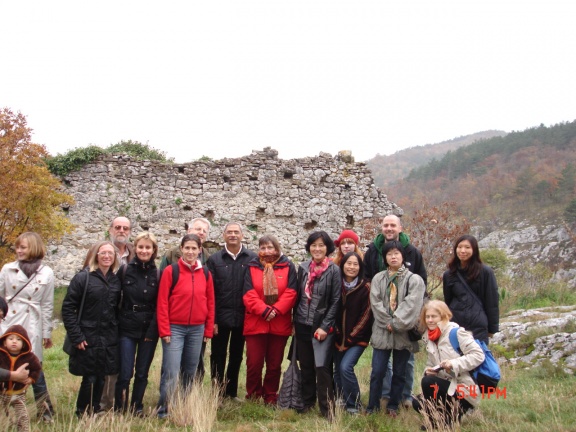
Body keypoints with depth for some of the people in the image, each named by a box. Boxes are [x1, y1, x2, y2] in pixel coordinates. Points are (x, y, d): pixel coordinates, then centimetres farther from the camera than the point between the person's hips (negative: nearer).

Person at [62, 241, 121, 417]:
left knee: (100, 379, 10)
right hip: (88, 339, -4)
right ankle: (82, 415, 18)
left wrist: (116, 332, 5)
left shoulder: (116, 281, 7)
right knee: (89, 379, 0)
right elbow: (67, 308, -9)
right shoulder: (83, 278, -7)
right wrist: (76, 336, -13)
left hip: (109, 341, 4)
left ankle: (94, 413, 26)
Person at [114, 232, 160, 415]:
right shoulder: (124, 271, 0)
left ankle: (137, 407, 25)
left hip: (149, 330, 1)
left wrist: (153, 329, -7)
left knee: (142, 373, 9)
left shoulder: (158, 274, 1)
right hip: (127, 329, -1)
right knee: (125, 373, -3)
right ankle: (119, 410, 11)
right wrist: (115, 324, -4)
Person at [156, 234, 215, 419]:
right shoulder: (171, 271, -6)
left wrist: (208, 330, 6)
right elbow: (162, 302, -7)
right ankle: (163, 411, 6)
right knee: (171, 372, -6)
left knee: (190, 372, 12)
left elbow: (210, 303, 9)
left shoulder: (206, 274, 6)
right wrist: (164, 330, -11)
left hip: (197, 329, 4)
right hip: (175, 328, -4)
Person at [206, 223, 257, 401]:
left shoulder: (253, 258, -1)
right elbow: (210, 291, -2)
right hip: (221, 317, -1)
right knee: (218, 355, 8)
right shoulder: (214, 259, 0)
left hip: (243, 317, 1)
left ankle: (231, 391, 26)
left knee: (237, 356, 13)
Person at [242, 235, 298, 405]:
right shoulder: (252, 267, 5)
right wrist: (264, 310, -17)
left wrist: (276, 310, -16)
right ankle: (253, 396, 20)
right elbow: (249, 294, -5)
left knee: (275, 364, 9)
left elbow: (290, 293, -4)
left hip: (280, 324, 0)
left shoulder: (288, 267, 4)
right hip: (255, 323, 0)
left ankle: (270, 397, 24)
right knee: (254, 363, 1)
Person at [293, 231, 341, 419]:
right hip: (302, 325, 4)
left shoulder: (334, 270, -6)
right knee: (305, 366, 11)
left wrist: (325, 327, -12)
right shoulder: (303, 268, 6)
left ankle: (327, 407, 1)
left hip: (322, 326, -4)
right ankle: (307, 401, 26)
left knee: (321, 367, -11)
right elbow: (298, 296, 11)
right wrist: (294, 322, 9)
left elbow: (336, 301, -7)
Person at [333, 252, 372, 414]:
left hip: (357, 338, -4)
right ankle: (342, 401, 26)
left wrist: (351, 337, -9)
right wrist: (337, 333, -3)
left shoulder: (365, 287, -8)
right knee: (337, 370, 6)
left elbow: (366, 315, -9)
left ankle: (354, 404, 0)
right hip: (340, 337, 4)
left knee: (346, 367, -17)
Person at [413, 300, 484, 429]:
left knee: (427, 381, -25)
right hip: (448, 386, 8)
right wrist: (428, 370, -8)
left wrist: (454, 363, -27)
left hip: (464, 392, -8)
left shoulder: (455, 332, -11)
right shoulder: (430, 338, 11)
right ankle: (452, 413, 11)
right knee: (417, 402, -2)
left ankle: (436, 423, -8)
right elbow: (431, 363, 16)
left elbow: (478, 355, -18)